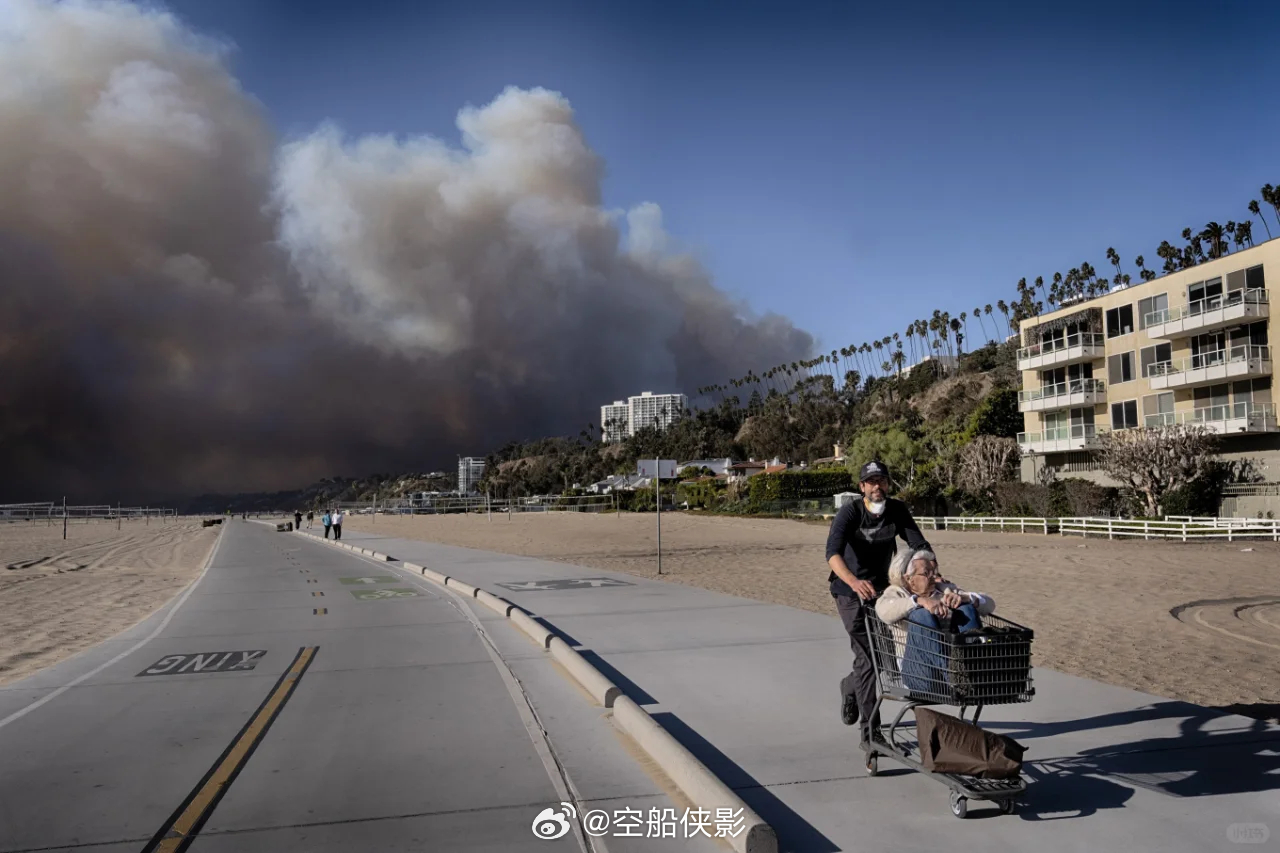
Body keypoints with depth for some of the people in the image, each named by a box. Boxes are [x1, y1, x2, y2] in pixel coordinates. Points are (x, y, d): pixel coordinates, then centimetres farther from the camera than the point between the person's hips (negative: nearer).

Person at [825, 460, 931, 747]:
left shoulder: (897, 510, -8)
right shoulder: (850, 513, -22)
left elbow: (919, 544, -13)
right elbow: (832, 552, -36)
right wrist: (854, 581, -54)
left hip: (881, 589, 5)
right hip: (850, 592, -5)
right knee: (867, 656, -11)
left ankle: (850, 686, 45)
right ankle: (869, 729, 0)